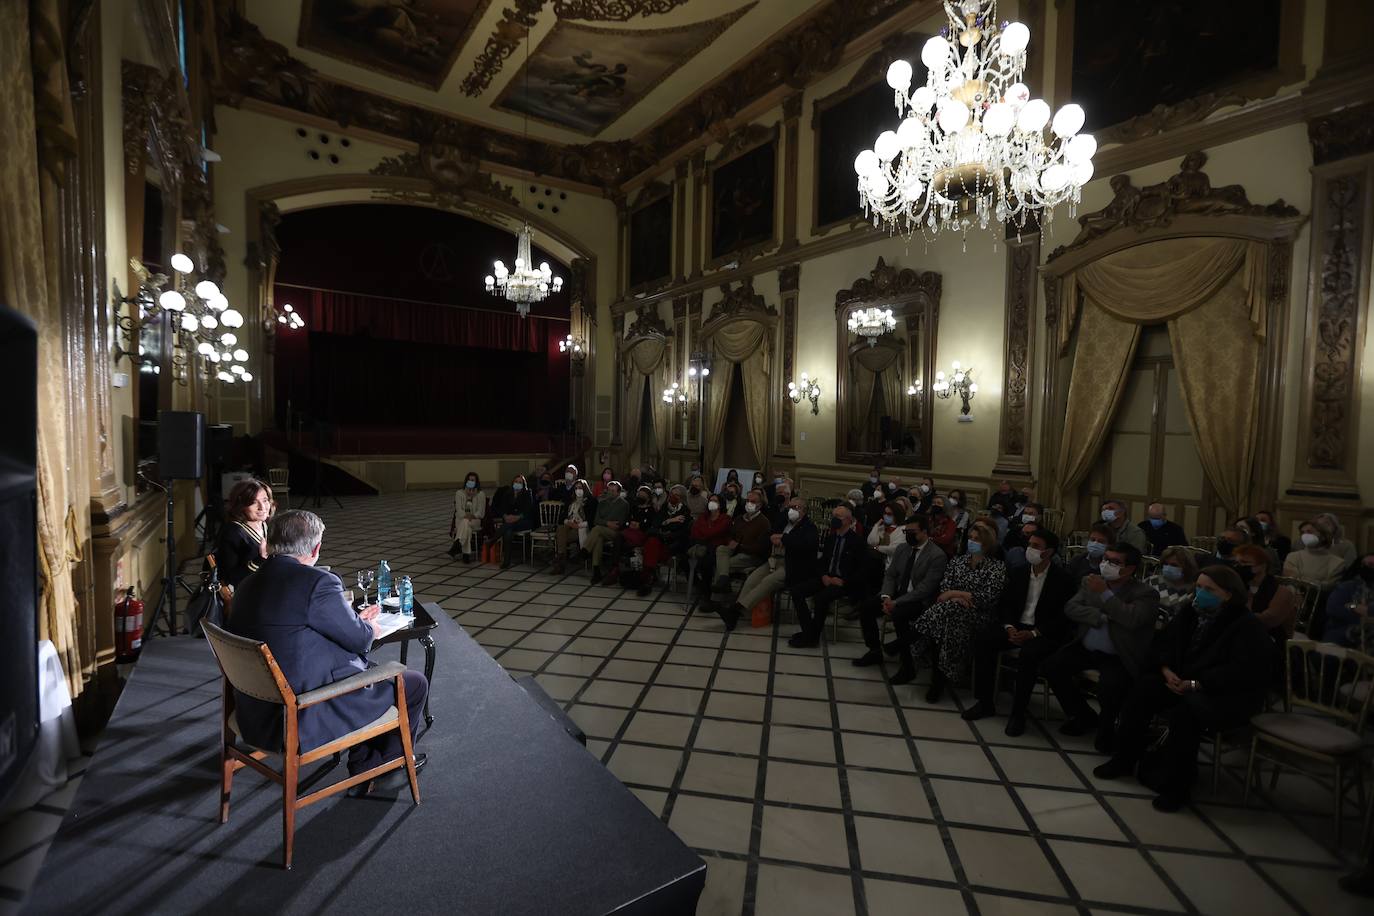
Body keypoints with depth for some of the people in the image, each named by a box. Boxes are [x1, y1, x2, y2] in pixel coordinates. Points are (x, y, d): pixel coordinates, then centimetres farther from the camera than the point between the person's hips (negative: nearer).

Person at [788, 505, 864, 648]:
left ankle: (812, 637, -17)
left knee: (821, 597, -33)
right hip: (826, 578, 7)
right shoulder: (830, 538, 15)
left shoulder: (857, 541, -4)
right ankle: (809, 630, -6)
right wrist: (824, 575, -3)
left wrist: (843, 581, -18)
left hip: (843, 581, -7)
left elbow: (859, 568, -7)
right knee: (796, 590, -13)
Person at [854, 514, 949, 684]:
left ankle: (907, 667, -20)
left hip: (920, 601, -7)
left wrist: (896, 603, -25)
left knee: (899, 615, -35)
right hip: (897, 593, 7)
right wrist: (886, 597, -11)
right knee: (865, 607, -11)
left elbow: (925, 588, -20)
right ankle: (875, 651, 8)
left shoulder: (937, 555, -14)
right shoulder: (901, 548, 8)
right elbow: (890, 575, 10)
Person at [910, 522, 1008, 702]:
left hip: (978, 615, -4)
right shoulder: (957, 561, 17)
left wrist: (955, 593, -7)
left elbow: (989, 598, -8)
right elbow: (944, 589, 8)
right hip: (953, 611, 4)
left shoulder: (998, 567, 3)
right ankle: (939, 678, -19)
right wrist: (957, 598, -13)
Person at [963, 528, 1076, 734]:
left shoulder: (1064, 578, -6)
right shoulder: (1017, 573, 9)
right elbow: (1004, 604, 11)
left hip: (1046, 632, -5)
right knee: (982, 639, -19)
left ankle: (1018, 712, -18)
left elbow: (1063, 617, -11)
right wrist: (1009, 627, -9)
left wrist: (1033, 633, -21)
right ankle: (985, 702, -9)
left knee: (1028, 654, -36)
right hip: (1016, 626, 5)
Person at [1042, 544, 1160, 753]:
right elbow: (1070, 608, -1)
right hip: (1085, 649, 5)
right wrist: (1100, 617, -16)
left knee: (1109, 684, -33)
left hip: (1119, 657, -5)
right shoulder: (1090, 582, 7)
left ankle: (1106, 727, 2)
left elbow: (1132, 619, -25)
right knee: (1051, 666, -12)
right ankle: (1084, 716, 12)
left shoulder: (1146, 593, -7)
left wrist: (1105, 594, -22)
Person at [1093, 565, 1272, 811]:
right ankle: (1125, 759, -8)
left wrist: (1196, 684, -25)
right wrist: (1166, 670, -7)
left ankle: (1175, 784, -18)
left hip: (1227, 695, -7)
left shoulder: (1247, 625, -10)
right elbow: (1165, 642, 14)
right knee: (1143, 688, -18)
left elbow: (1244, 671, -19)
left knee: (1184, 712, -34)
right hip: (1181, 681, 7)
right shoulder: (1190, 613, 11)